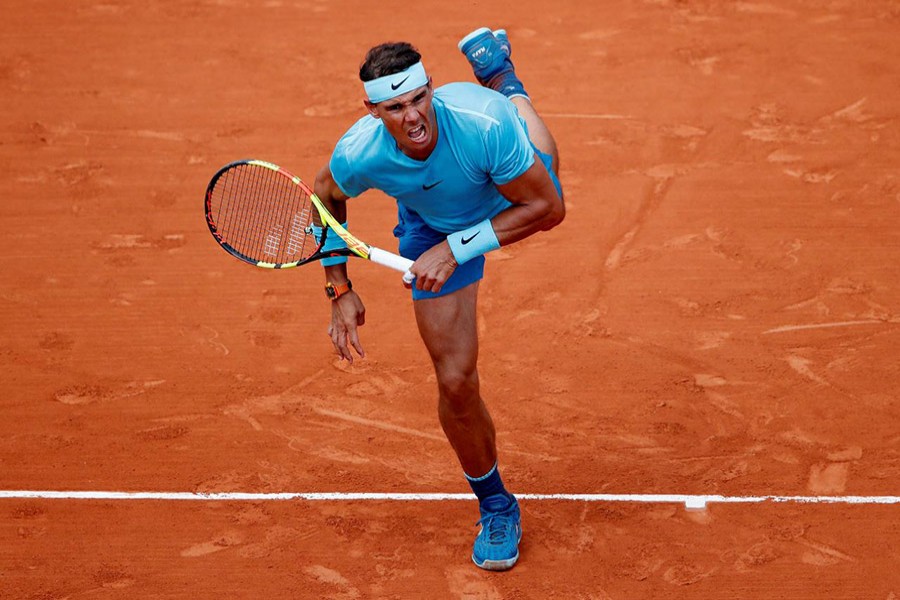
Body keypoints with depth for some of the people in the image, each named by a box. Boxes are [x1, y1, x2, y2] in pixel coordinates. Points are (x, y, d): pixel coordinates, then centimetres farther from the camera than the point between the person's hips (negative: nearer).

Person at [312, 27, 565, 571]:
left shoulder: (484, 123, -46)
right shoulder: (358, 155, -37)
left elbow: (548, 209, -32)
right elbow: (327, 198, -10)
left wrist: (458, 248, -38)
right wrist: (340, 290, -14)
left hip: (511, 195, 0)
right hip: (432, 224, 0)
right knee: (456, 380, -4)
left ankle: (498, 73, 64)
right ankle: (496, 505, 21)